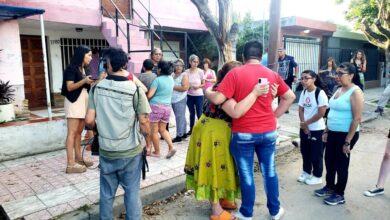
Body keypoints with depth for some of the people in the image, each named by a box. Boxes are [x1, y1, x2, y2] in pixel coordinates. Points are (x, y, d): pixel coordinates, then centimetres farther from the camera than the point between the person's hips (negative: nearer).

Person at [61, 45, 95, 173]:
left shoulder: (85, 69, 15)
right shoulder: (71, 68, -7)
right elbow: (70, 87, -14)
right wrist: (84, 81, -25)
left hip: (84, 101, 8)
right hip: (74, 101, -8)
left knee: (79, 131, 10)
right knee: (72, 132, -8)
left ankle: (78, 158, 18)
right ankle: (70, 164, -7)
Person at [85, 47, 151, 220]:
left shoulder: (96, 88, -5)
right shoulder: (135, 89, -12)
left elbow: (89, 121, -5)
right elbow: (144, 122, -12)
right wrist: (148, 140, 7)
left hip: (106, 150, 3)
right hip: (130, 151, -2)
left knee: (106, 193, 18)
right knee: (132, 192, 12)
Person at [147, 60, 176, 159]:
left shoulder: (157, 80, -12)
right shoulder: (171, 79, 7)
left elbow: (149, 95, -14)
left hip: (156, 106, -6)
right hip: (167, 107, 6)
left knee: (154, 131, 7)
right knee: (163, 130, 17)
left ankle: (157, 152, 14)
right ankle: (171, 147, 3)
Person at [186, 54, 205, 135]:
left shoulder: (200, 72, -6)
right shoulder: (187, 72, -3)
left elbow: (203, 84, 1)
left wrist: (198, 86, -18)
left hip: (199, 95, -2)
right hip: (189, 95, 2)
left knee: (199, 113, -2)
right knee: (191, 113, 13)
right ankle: (191, 129, 27)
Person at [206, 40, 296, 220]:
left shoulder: (235, 73, -10)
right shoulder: (272, 74, 4)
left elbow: (218, 99, -16)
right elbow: (290, 97, 9)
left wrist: (207, 92, 4)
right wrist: (275, 115, 13)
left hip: (243, 133, -3)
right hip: (268, 131, 4)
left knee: (246, 174, 10)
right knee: (269, 171, 17)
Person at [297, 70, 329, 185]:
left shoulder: (320, 93, -18)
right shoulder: (304, 92, 3)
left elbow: (321, 113, -20)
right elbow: (301, 109, 6)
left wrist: (306, 123, -12)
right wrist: (303, 125, -7)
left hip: (317, 129, -6)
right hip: (304, 128, 6)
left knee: (316, 154, 7)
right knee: (305, 151, 17)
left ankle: (317, 176, 23)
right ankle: (306, 172, 35)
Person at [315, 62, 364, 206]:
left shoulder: (355, 92, -16)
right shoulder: (339, 90, 9)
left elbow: (357, 119, -19)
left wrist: (348, 141, -19)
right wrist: (326, 131, 14)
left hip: (346, 134, -7)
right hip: (333, 133, 8)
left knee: (341, 164, 6)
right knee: (329, 160, 16)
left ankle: (339, 194, 23)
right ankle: (330, 187, 36)